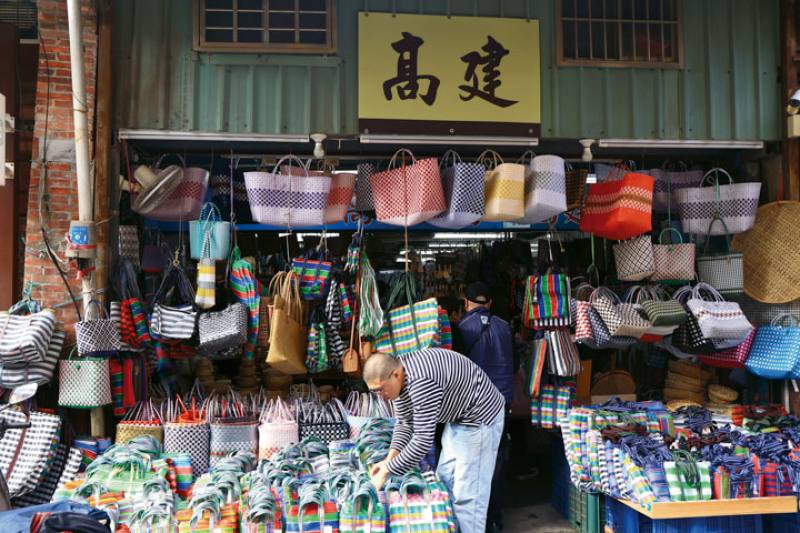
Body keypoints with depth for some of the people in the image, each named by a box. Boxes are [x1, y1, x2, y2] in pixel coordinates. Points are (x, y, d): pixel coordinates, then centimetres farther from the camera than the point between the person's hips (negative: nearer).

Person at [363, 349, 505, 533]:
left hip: (479, 417, -10)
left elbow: (423, 441, -32)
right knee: (445, 480, 16)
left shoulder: (421, 382, -34)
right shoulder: (398, 376, -5)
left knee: (467, 494, -7)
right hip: (457, 418, 10)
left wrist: (387, 471, -24)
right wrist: (390, 458, -9)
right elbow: (404, 423, 5)